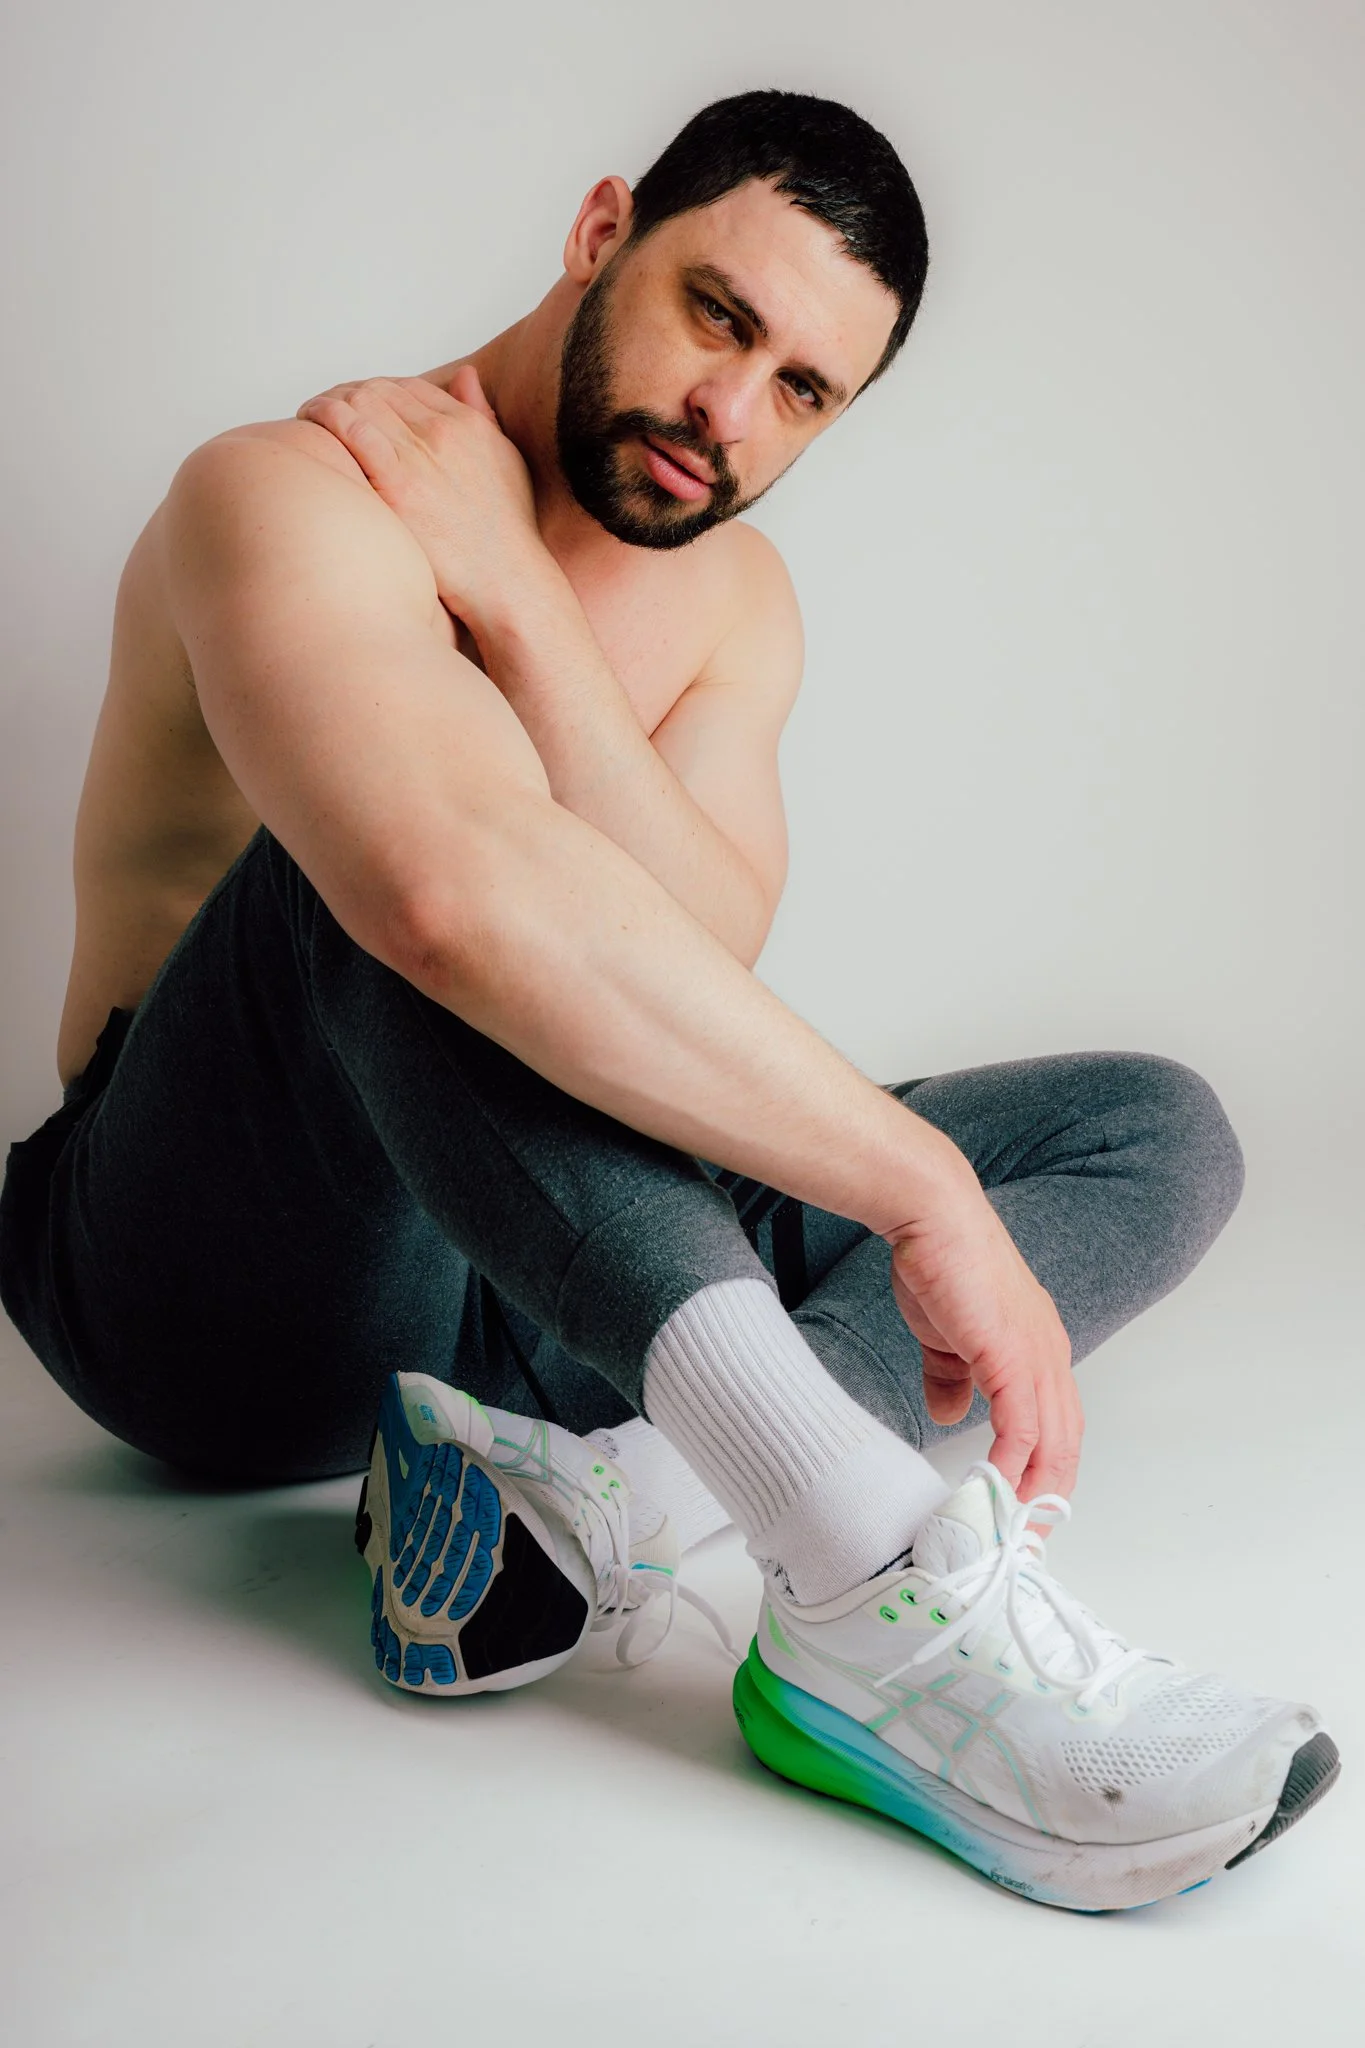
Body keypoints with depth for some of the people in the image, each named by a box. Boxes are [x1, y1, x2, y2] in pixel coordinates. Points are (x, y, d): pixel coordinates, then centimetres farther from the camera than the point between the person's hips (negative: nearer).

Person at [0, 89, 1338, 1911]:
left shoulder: (736, 600, 9)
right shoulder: (300, 495, -15)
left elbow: (706, 958, -11)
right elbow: (458, 900, -39)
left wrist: (520, 611, -19)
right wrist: (927, 1191, -38)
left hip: (535, 1283, 7)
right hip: (203, 1271, -6)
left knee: (1160, 1132, -4)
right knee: (399, 835, -35)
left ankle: (603, 1495, -29)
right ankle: (875, 1563, -44)